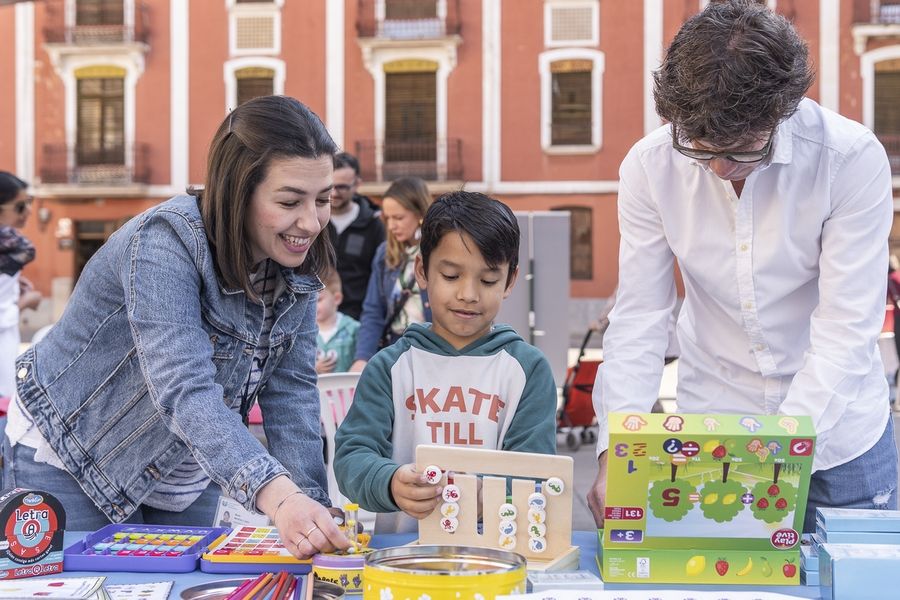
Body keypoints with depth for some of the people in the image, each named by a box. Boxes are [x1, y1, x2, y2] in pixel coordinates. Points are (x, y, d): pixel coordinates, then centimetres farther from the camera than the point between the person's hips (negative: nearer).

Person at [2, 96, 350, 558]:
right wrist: (274, 494, -55)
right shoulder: (165, 243, -30)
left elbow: (291, 392, -8)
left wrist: (310, 506, -21)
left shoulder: (294, 263, -9)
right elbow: (184, 391, -42)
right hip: (70, 463, -6)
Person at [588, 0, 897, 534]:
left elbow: (845, 330, -21)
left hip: (837, 430, -1)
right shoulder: (649, 167, -13)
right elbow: (639, 317, -10)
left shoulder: (852, 158, -21)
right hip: (706, 433, 2)